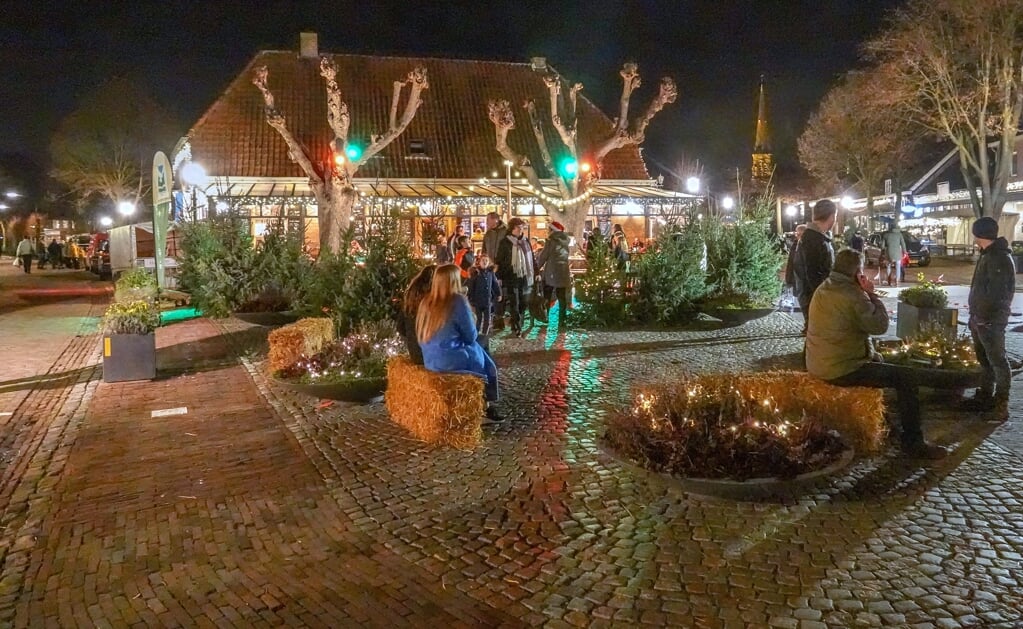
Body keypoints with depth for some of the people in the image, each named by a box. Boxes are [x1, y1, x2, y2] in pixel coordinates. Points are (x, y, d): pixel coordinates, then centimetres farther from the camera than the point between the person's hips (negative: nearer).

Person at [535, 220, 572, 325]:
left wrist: (537, 267, 6)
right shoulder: (565, 241, 4)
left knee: (547, 297, 8)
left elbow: (543, 256, -7)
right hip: (563, 273, 4)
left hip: (551, 273, -4)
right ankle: (561, 321, 8)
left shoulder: (551, 241, -11)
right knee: (562, 297, 8)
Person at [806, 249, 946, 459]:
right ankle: (913, 443, 2)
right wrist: (872, 294, -6)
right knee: (908, 377, -4)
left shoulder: (823, 289, 10)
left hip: (818, 366, 10)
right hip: (841, 370, -10)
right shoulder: (853, 294, -19)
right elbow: (880, 325, -13)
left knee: (876, 359, 34)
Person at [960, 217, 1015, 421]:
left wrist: (984, 317, -19)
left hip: (991, 320, -10)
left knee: (997, 361, -4)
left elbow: (997, 293, -23)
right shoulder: (988, 255, 14)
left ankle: (1001, 405, 2)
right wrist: (975, 315, 15)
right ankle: (985, 396, 27)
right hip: (981, 317, 10)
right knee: (984, 359, 17)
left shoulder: (999, 258, -18)